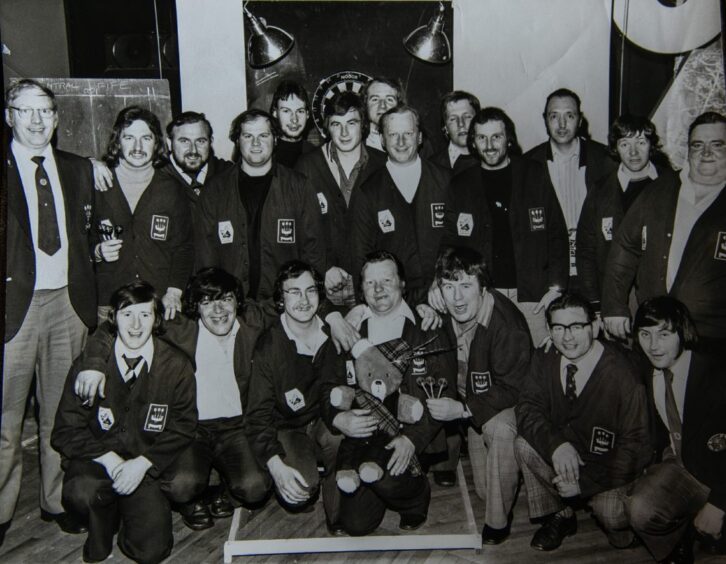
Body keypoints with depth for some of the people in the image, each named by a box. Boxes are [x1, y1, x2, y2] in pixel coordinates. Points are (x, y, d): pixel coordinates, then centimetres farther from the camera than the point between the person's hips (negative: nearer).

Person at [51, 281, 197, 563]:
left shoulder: (176, 366, -4)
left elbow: (182, 427, 1)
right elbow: (66, 431, -3)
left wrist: (143, 462, -14)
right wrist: (107, 458, -19)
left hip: (147, 467, 0)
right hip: (96, 459, 0)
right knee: (81, 494, -34)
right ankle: (102, 529, 3)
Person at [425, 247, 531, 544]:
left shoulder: (507, 324, -29)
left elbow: (511, 389, -27)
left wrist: (463, 409, -37)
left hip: (505, 401, -5)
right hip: (463, 395, 5)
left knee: (501, 428, -34)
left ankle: (498, 520, -18)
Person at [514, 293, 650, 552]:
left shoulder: (623, 374, -22)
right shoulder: (545, 360, -8)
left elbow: (635, 446, -18)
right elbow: (527, 408, -12)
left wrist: (585, 480, -25)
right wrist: (556, 444, -33)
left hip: (608, 464, -4)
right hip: (563, 457, 4)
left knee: (611, 516, -26)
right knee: (524, 445, -21)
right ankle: (559, 516, 1)